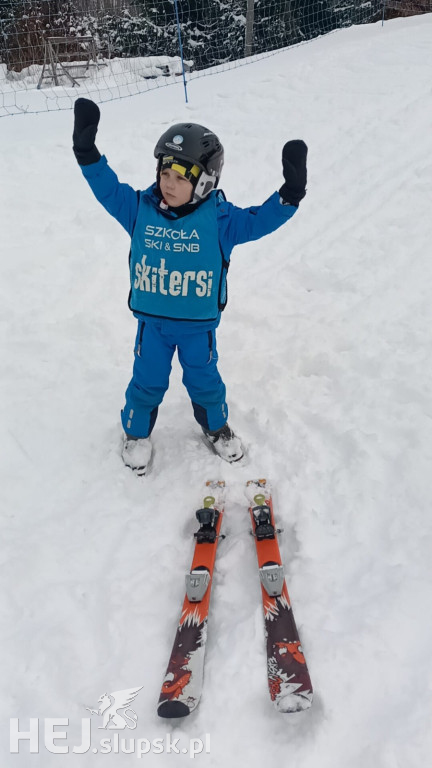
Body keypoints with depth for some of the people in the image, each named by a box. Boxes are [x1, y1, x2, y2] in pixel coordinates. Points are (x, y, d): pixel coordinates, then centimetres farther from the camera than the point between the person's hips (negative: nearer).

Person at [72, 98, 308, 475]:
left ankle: (217, 427, 43)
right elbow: (107, 187, -2)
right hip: (151, 320, 1)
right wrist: (87, 151, -12)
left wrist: (290, 193, -25)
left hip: (199, 324, -1)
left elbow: (261, 220, -12)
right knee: (147, 381, 15)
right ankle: (137, 432, 39)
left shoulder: (219, 217, -12)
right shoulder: (139, 208, -7)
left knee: (204, 380, 17)